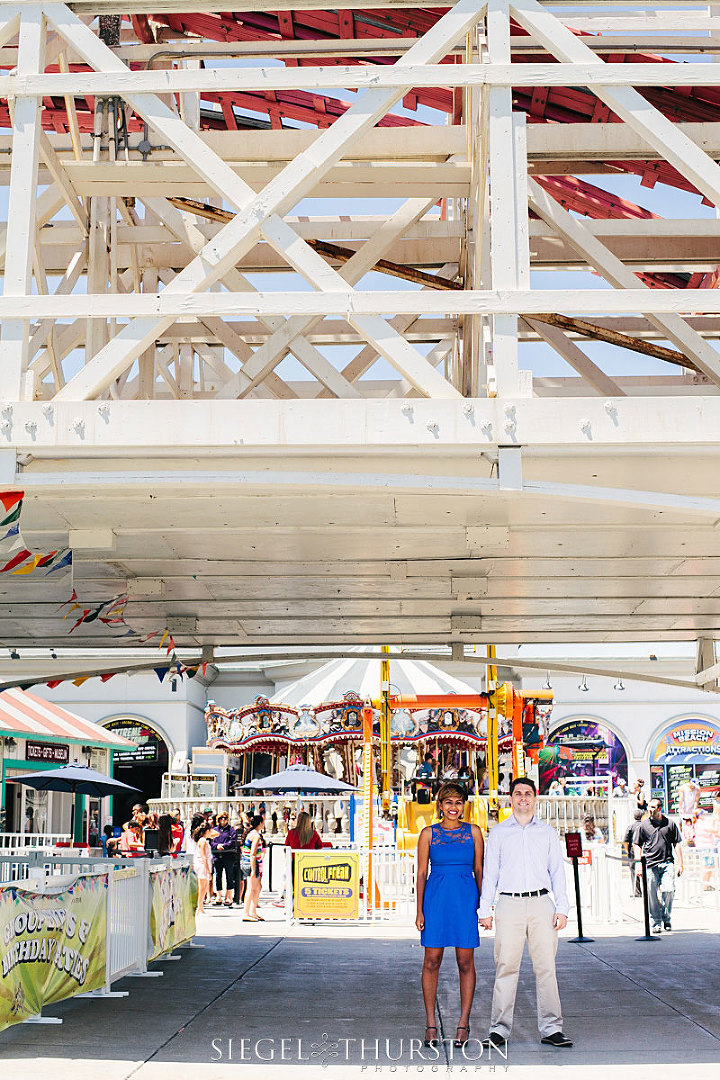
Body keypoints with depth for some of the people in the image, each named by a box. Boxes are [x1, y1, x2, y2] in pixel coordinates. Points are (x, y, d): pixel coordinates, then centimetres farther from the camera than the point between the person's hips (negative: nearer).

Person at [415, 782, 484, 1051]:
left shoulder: (473, 832, 6)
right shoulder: (428, 833, 4)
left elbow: (479, 870, 9)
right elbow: (421, 873, 4)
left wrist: (483, 905, 3)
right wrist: (420, 910, -1)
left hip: (466, 899, 0)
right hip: (436, 899, 0)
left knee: (465, 962, 2)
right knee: (431, 962, 1)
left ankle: (463, 1024, 12)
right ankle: (431, 1024, 10)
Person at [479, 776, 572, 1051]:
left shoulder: (547, 832, 14)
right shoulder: (498, 833, 12)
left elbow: (557, 871, 13)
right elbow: (489, 873, 11)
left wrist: (562, 908, 3)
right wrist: (485, 910, 4)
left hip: (541, 904, 1)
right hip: (509, 905, -1)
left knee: (546, 967, -2)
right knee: (506, 967, -4)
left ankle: (551, 1028, 5)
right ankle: (500, 1029, 2)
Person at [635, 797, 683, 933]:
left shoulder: (670, 824, 9)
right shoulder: (644, 825, 8)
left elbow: (677, 844, 12)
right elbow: (638, 846, 12)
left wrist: (680, 864, 5)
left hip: (667, 863, 0)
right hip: (650, 865, 0)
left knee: (668, 890, -13)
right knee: (652, 895, -2)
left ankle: (667, 919, 7)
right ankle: (656, 922, 9)